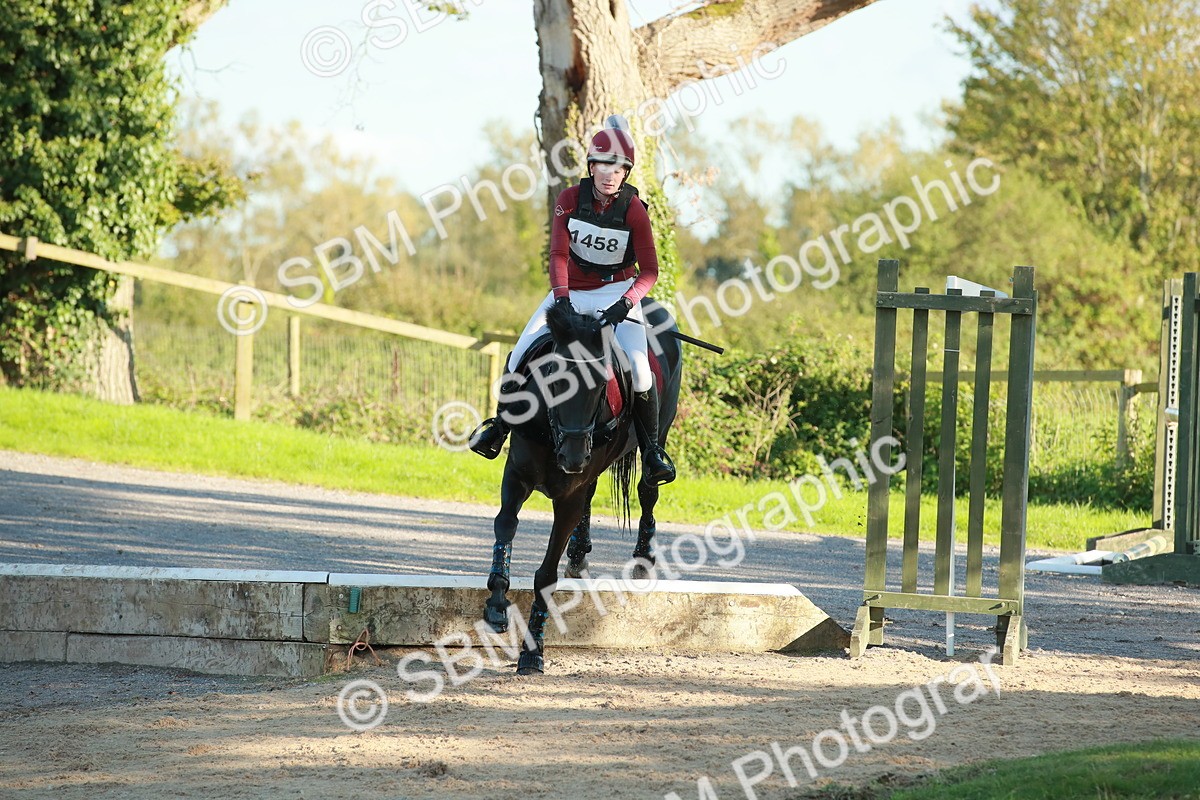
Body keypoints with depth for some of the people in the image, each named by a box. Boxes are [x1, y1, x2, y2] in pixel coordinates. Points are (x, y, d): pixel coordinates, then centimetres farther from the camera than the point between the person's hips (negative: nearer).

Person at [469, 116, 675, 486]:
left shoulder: (633, 210, -13)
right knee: (521, 355, -8)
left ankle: (651, 447, -11)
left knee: (638, 366, -24)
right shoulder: (571, 200, -8)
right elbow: (558, 254, -13)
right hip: (571, 291, 2)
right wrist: (561, 298, -28)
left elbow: (649, 271, -12)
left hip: (618, 291, -2)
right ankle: (499, 426, 16)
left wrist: (625, 304, -28)